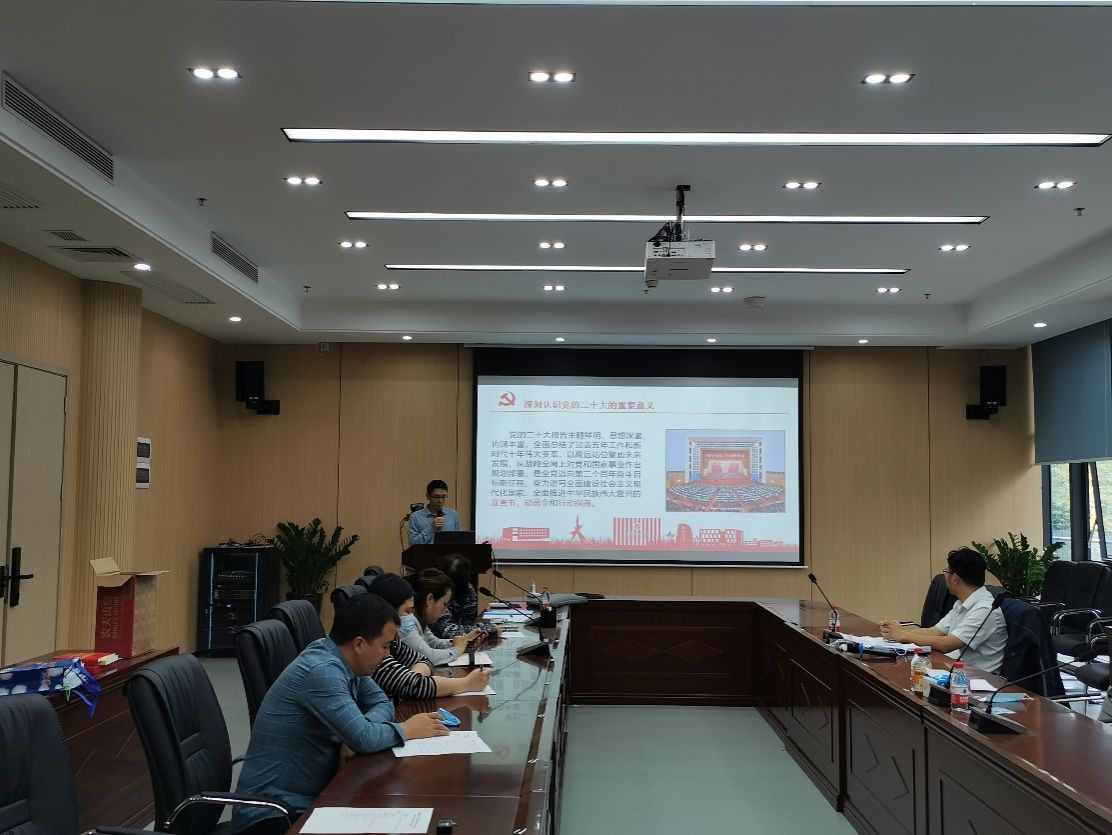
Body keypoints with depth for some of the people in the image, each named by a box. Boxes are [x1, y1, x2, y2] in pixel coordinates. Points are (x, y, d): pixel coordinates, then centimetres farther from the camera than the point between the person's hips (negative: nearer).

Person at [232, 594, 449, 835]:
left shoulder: (345, 660, 3)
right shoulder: (322, 670, -24)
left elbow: (382, 703, 11)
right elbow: (363, 739, -27)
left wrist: (362, 731, -11)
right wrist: (407, 729, -9)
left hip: (310, 797, 8)